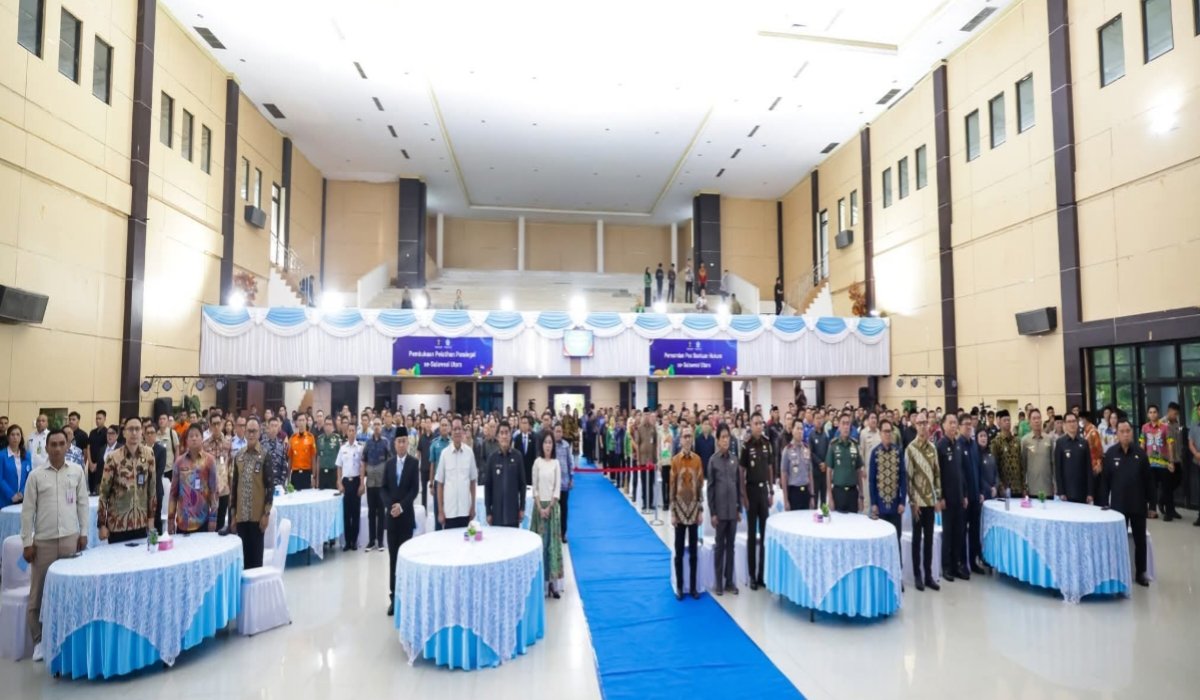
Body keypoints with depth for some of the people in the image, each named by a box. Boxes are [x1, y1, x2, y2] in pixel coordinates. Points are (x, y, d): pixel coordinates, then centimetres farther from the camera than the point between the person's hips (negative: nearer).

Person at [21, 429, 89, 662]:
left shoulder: (77, 471, 2)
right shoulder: (36, 475, -2)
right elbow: (28, 511, 0)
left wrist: (83, 533, 4)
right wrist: (27, 542, -2)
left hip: (70, 538, 1)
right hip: (44, 540, -1)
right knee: (39, 593, 5)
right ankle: (39, 640, 18)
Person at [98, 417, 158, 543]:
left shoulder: (149, 454, -1)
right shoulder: (113, 457, -10)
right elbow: (104, 492, -6)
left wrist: (151, 516, 5)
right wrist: (102, 524, -5)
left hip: (141, 521, 3)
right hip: (118, 522, -3)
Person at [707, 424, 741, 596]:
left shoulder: (734, 460, 5)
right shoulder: (713, 460, -6)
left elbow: (739, 484, 10)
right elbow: (710, 487, -5)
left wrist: (740, 508, 7)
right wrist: (712, 512, -8)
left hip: (732, 508, 4)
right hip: (720, 509, -4)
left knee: (731, 545, 10)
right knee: (720, 546, 4)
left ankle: (729, 581, 20)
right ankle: (718, 582, 14)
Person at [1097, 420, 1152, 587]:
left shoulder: (1140, 452, -4)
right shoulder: (1110, 453, -5)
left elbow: (1148, 479, 0)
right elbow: (1105, 480, -2)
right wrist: (1104, 503, -4)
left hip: (1138, 504, 1)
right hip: (1118, 504, -1)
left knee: (1140, 540, 11)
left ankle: (1141, 573, 24)